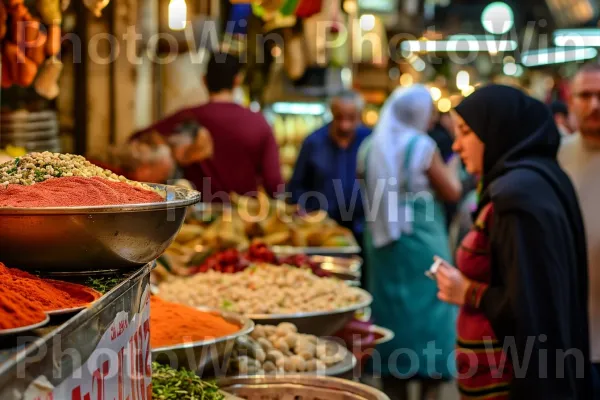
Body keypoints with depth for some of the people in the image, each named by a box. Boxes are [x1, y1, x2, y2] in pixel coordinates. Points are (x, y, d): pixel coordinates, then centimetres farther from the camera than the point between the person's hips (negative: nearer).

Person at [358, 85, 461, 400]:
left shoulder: (370, 148, 4)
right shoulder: (422, 146, -10)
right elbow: (452, 192, -3)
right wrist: (451, 168, 14)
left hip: (382, 244, 5)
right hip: (420, 243, -5)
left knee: (390, 310, 11)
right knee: (428, 312, 3)